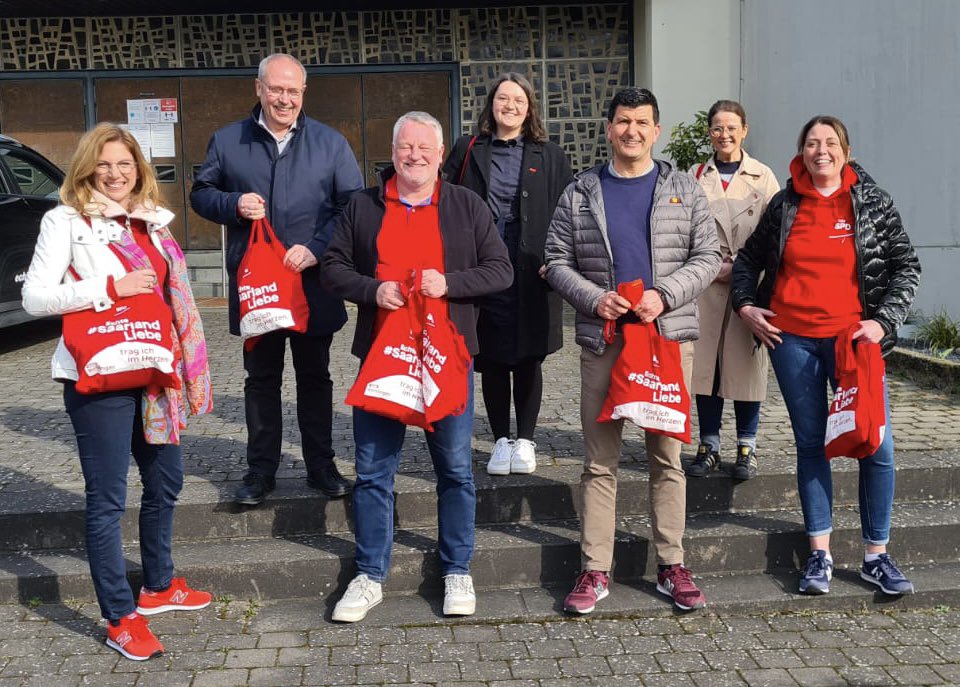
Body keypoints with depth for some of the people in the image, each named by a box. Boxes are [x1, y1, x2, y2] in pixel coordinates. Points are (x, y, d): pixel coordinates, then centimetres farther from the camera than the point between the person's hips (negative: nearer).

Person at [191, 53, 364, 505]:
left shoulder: (330, 143, 3)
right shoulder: (227, 141, 5)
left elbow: (354, 205, 1)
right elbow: (201, 194, 12)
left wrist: (316, 249, -11)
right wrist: (233, 205, -10)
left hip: (313, 285, 0)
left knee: (315, 377, 10)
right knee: (261, 379, 9)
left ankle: (321, 464, 22)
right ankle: (261, 468, 20)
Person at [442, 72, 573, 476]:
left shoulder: (548, 157, 7)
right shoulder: (468, 152, 8)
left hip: (532, 275, 0)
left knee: (528, 360, 6)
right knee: (491, 361, 5)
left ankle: (525, 441, 18)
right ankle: (501, 441, 17)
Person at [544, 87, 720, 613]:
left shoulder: (684, 190, 9)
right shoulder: (580, 193, 9)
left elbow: (707, 257, 5)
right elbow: (557, 261, 7)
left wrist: (664, 296, -10)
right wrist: (593, 298, -10)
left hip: (669, 337, 0)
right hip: (602, 340, 0)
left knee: (668, 457, 5)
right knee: (600, 460, 3)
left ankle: (672, 566, 15)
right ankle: (595, 571, 10)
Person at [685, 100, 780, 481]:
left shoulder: (762, 177, 6)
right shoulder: (695, 176, 10)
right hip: (705, 282, 1)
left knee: (746, 362, 0)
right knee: (704, 361, 2)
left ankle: (747, 448, 11)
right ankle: (709, 445, 13)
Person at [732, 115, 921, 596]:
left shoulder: (873, 202, 3)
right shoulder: (784, 205, 7)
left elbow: (906, 266, 4)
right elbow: (748, 258, 18)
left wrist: (883, 321, -7)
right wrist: (744, 305, 4)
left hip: (853, 338, -1)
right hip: (792, 339, 1)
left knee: (876, 445, -4)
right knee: (810, 444, 7)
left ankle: (877, 556, 11)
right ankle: (820, 555, 16)